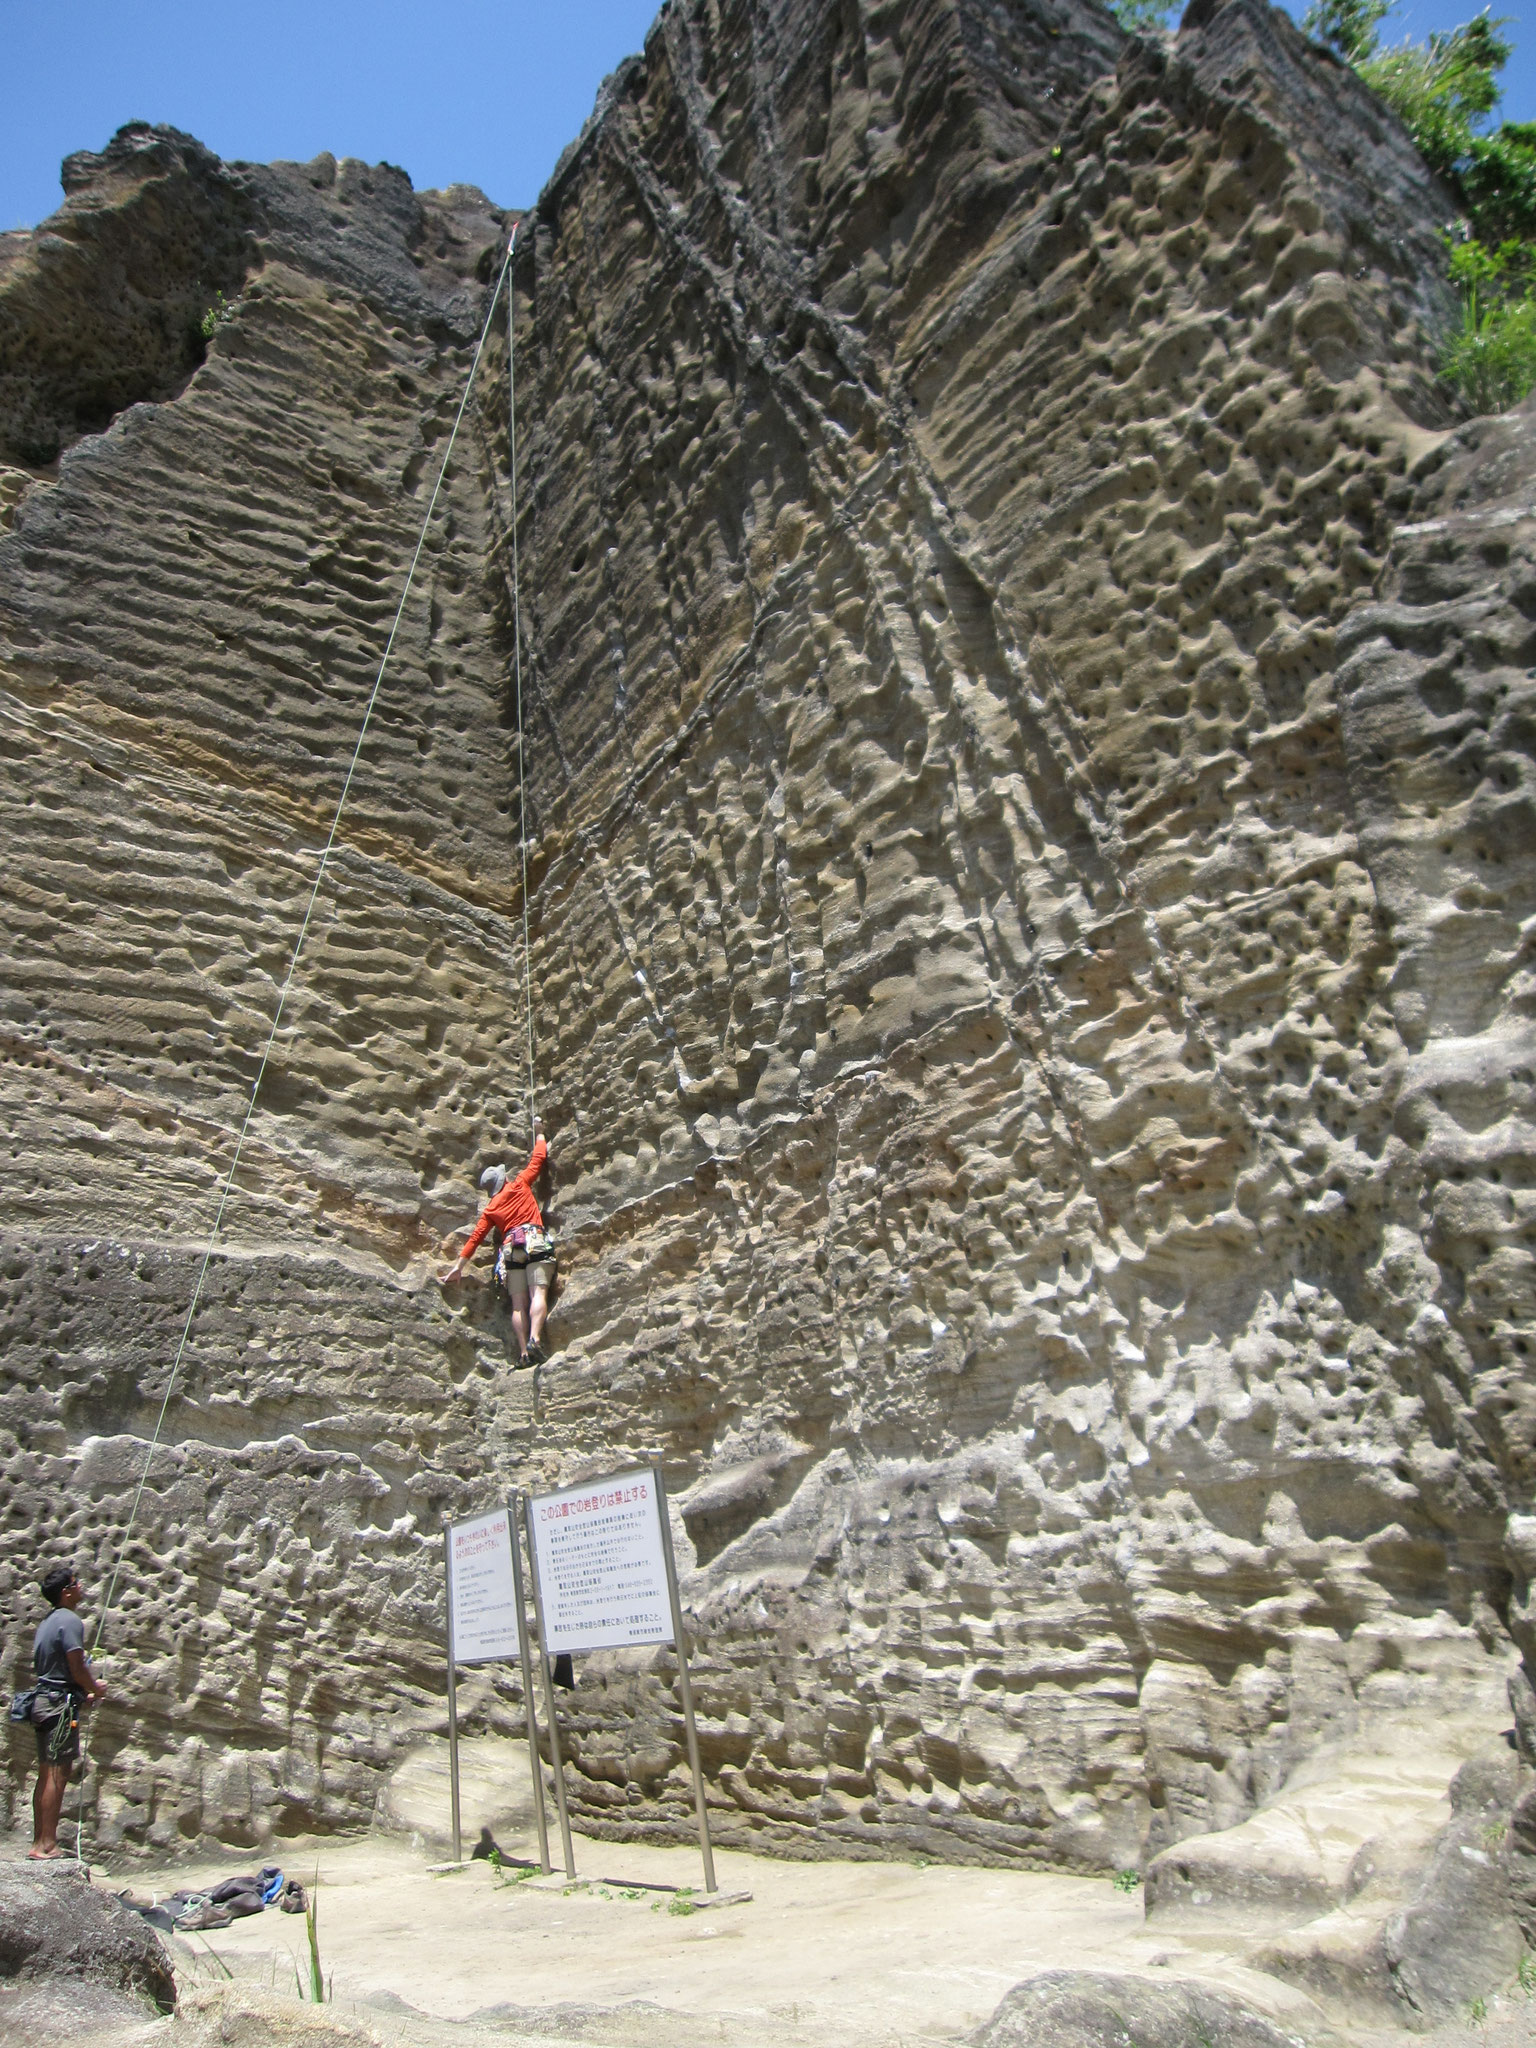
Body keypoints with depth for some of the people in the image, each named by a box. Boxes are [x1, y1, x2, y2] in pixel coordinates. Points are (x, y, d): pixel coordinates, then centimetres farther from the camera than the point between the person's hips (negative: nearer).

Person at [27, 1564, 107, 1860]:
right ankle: (48, 1845, -6)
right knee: (57, 1773, -7)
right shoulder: (70, 1620, -13)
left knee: (46, 1774, 12)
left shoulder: (47, 1622, 16)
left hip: (44, 1700, 9)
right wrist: (95, 1688, 1)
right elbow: (77, 1666, -17)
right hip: (61, 1703, -9)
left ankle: (39, 1843, 16)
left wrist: (84, 1694, 20)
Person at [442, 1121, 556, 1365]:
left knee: (518, 1304, 0)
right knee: (538, 1293, -16)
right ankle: (534, 1339, -38)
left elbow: (475, 1237, 16)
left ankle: (524, 1352, -14)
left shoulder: (490, 1209, 22)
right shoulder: (519, 1184, 15)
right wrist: (539, 1133, 36)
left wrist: (458, 1266, 19)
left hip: (511, 1249, 3)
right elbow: (538, 1158, 21)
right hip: (535, 1241, -3)